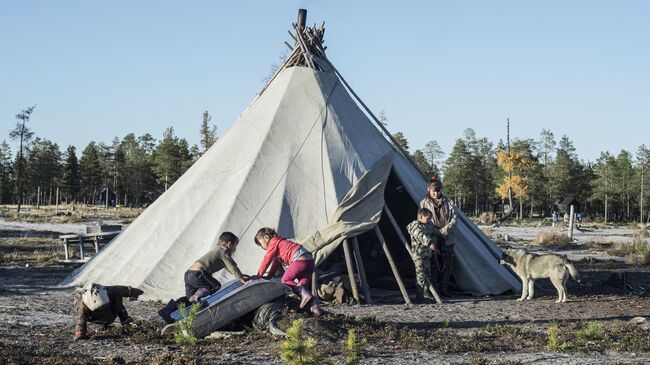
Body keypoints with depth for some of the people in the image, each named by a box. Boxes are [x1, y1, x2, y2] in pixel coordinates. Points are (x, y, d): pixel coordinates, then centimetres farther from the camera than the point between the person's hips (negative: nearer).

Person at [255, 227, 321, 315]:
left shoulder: (274, 243, 4)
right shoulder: (280, 242, 32)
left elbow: (266, 261, 4)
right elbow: (276, 263, 37)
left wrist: (259, 275, 12)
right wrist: (268, 277, 35)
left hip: (300, 260, -10)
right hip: (310, 261, 10)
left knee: (285, 281, 2)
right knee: (302, 286, 11)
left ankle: (303, 292, -17)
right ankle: (314, 303, -9)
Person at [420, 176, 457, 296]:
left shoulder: (448, 202, 8)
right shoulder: (424, 203, 5)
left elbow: (454, 219, 4)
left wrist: (444, 231, -9)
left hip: (447, 240, 2)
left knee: (447, 265, 2)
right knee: (435, 266, -4)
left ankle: (444, 289, 11)